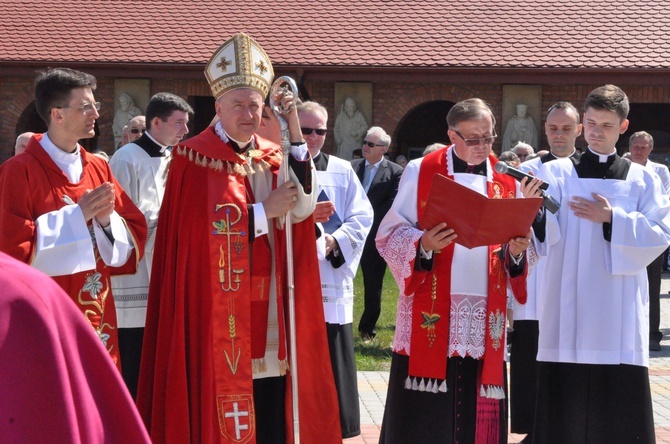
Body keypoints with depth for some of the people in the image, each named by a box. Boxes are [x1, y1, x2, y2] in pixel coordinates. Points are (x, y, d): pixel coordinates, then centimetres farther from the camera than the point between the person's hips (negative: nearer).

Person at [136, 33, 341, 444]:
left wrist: (295, 133, -9)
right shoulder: (195, 159, -4)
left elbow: (303, 207, -4)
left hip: (269, 316, 5)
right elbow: (203, 227, -14)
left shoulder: (272, 157, 12)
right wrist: (266, 210, -11)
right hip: (218, 317, -5)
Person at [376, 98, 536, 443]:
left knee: (475, 412, 3)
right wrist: (423, 244, -19)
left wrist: (516, 251, -8)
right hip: (430, 314, -3)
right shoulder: (420, 172, 2)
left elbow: (517, 243, 15)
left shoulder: (506, 180, 11)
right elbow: (390, 234, 0)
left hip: (485, 319, 3)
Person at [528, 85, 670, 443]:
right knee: (565, 406, -2)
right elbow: (546, 237, -7)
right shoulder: (556, 173, 5)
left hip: (620, 316, 1)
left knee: (621, 407, -1)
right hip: (568, 313, -1)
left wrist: (612, 219, -9)